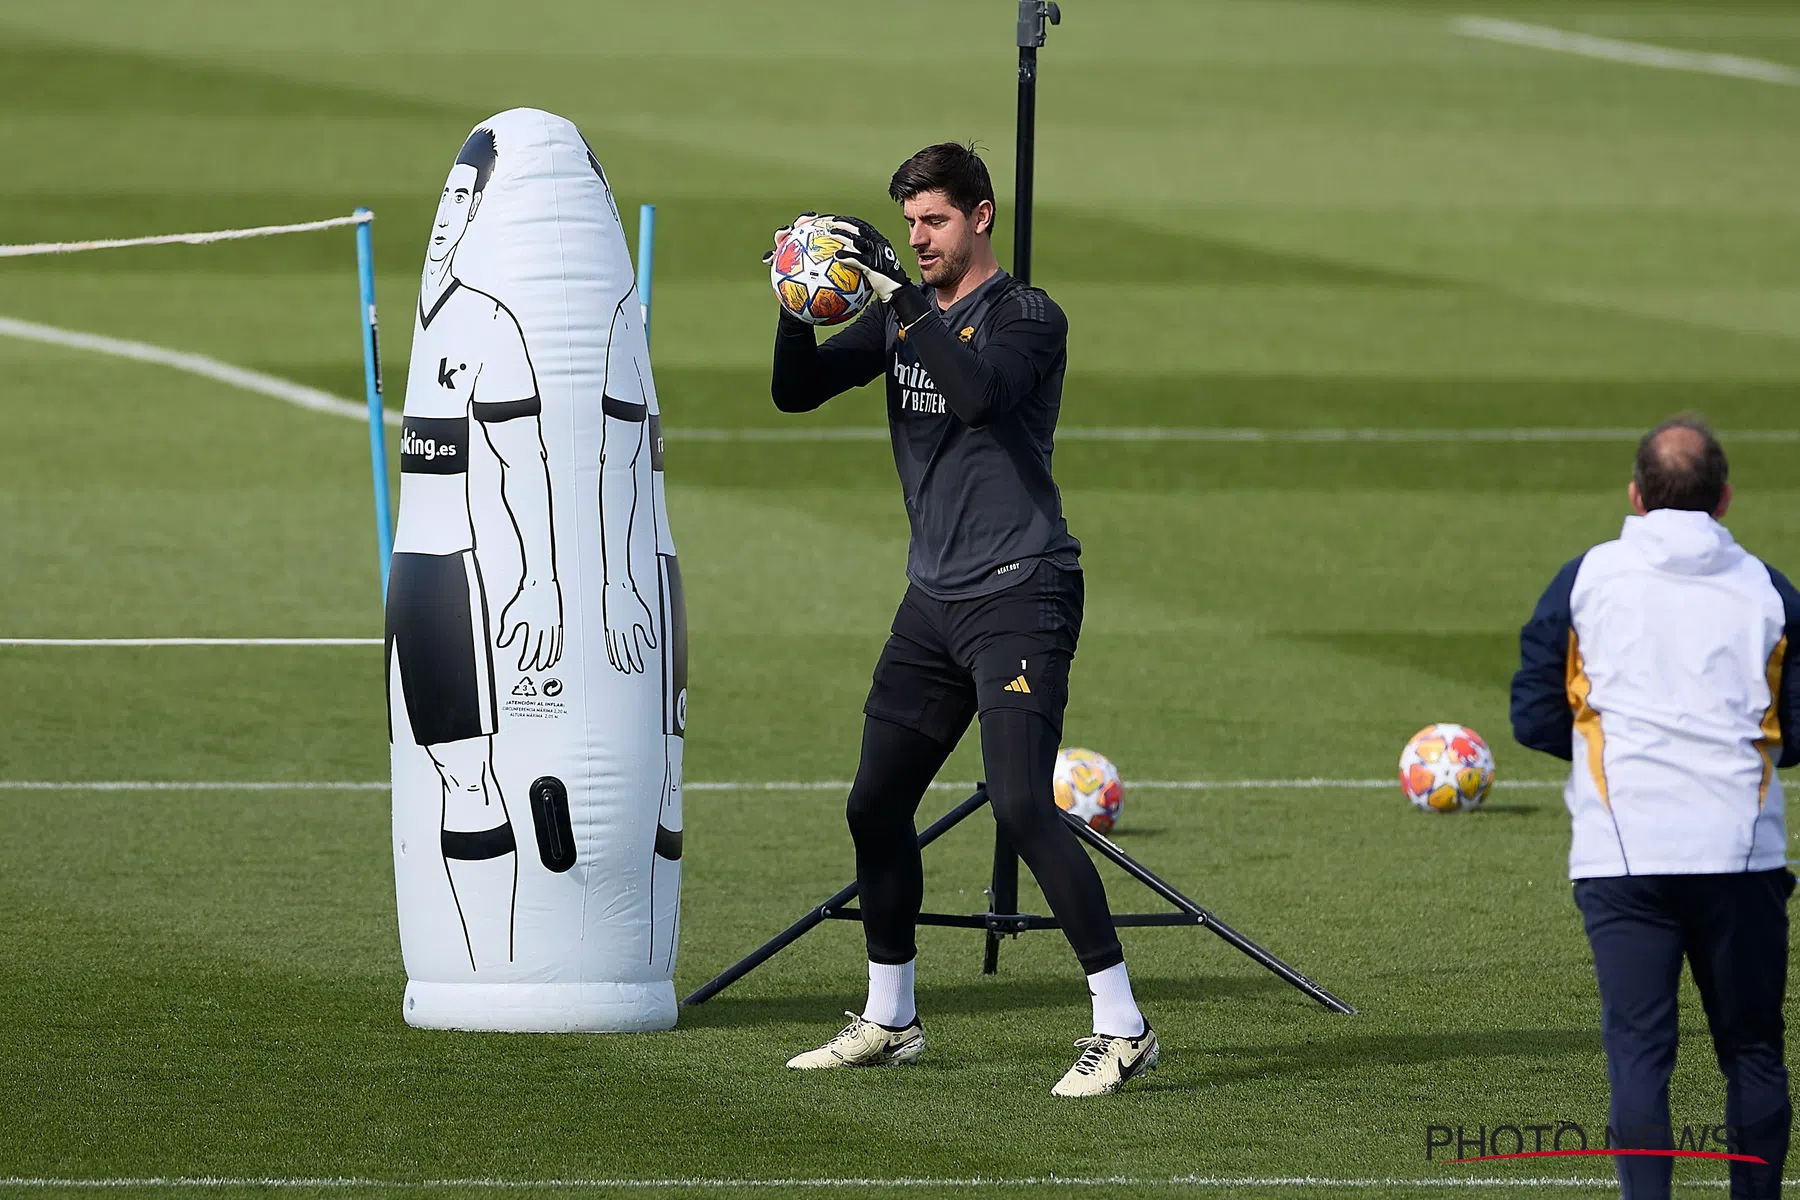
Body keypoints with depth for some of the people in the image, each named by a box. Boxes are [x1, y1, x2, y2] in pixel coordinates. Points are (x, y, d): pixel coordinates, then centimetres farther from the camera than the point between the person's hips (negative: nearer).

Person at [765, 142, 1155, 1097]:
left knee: (1022, 805, -19)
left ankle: (1121, 1028, -17)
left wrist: (896, 287, -29)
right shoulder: (900, 318, 12)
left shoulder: (1026, 317, -8)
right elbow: (796, 392, 9)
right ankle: (889, 1019, 26)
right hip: (934, 599, 8)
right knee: (876, 806, 10)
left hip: (1021, 596, -8)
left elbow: (980, 392, -28)